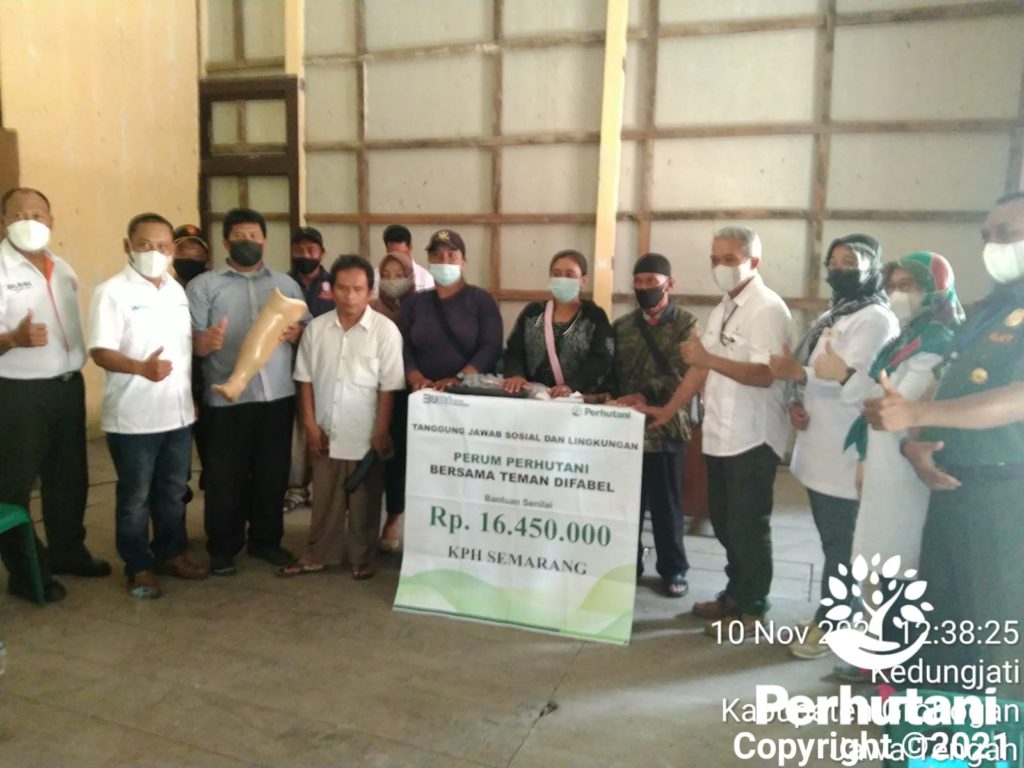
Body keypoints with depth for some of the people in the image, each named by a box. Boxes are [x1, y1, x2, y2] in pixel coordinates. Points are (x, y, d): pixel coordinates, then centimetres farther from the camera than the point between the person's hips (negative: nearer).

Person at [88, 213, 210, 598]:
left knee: (173, 492, 18)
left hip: (178, 412, 6)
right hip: (133, 418, -6)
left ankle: (172, 553, 33)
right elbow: (100, 352, -19)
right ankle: (139, 567, 21)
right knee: (135, 497, 7)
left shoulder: (177, 290, 10)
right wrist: (141, 368, -35)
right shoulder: (112, 292, -11)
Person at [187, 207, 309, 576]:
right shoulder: (204, 285, 4)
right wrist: (206, 341, -27)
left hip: (278, 395, 3)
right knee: (225, 476, 4)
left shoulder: (287, 284, 14)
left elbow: (307, 332, 13)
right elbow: (190, 341, -5)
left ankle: (266, 539, 26)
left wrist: (296, 332, -9)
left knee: (272, 472, 10)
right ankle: (223, 547, 19)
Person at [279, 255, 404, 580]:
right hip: (326, 433, 3)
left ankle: (362, 559, 26)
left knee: (364, 504, 10)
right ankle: (315, 557, 30)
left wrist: (381, 432, -9)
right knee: (324, 500, 16)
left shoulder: (385, 329, -10)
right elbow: (305, 379, 6)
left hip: (365, 436, -3)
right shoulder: (316, 328, 1)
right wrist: (311, 425, 1)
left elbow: (389, 387, -9)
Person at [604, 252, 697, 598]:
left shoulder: (685, 324, 0)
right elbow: (610, 371, 11)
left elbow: (682, 375, -12)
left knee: (666, 504, 8)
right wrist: (609, 398, -8)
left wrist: (646, 395, -24)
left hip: (664, 427, -3)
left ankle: (673, 569, 23)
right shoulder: (621, 326, 13)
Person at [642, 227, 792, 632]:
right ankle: (735, 593, 33)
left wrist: (709, 359, -31)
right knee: (724, 522, 17)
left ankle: (751, 609, 18)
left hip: (753, 439, -8)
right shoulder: (723, 308, 14)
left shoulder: (768, 309, -14)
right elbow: (702, 366, 16)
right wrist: (669, 409, 13)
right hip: (719, 435, 8)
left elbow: (764, 374, -24)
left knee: (748, 526, 3)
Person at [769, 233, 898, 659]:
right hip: (819, 445, 9)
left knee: (840, 543, 0)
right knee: (830, 539, 18)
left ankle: (828, 623, 11)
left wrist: (799, 374, -36)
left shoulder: (876, 319, -11)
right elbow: (809, 372, 16)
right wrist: (796, 402, -3)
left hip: (846, 451, -9)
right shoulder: (830, 317, 19)